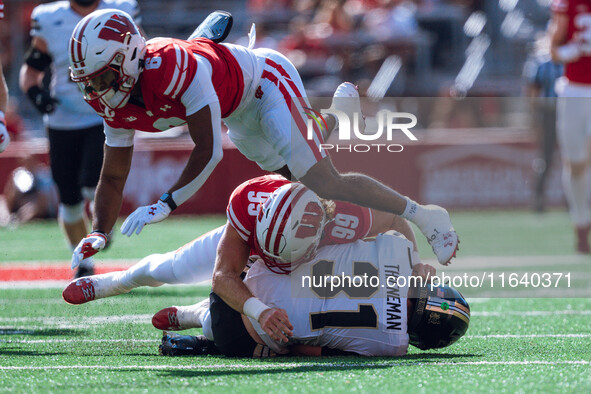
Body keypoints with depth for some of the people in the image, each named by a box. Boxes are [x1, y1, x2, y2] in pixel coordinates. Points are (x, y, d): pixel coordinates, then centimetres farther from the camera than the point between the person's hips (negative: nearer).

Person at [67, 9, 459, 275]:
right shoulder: (114, 103, -15)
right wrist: (99, 234, -22)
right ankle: (339, 112, 50)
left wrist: (166, 204, -41)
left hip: (265, 79, -8)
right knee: (297, 173, 24)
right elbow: (114, 176, -7)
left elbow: (209, 150, -37)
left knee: (324, 183, -15)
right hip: (239, 112, 8)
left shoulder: (174, 67, -40)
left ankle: (422, 215, -2)